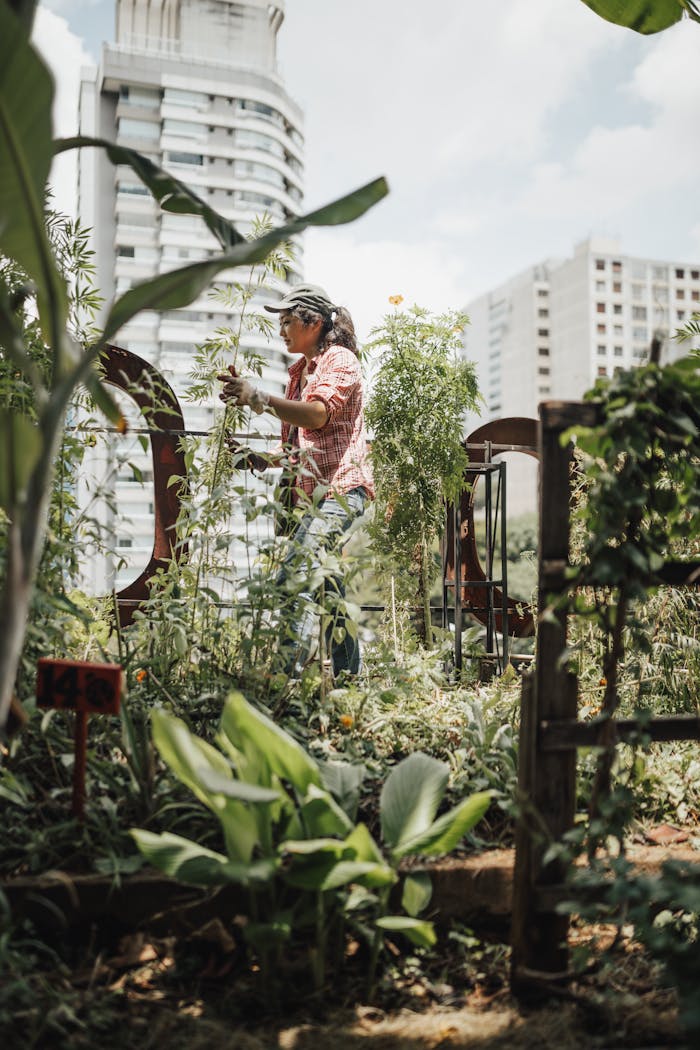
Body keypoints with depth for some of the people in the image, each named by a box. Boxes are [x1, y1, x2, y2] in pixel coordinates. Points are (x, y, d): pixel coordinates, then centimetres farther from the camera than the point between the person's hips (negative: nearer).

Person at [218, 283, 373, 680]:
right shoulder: (301, 370, 22)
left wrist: (260, 397, -34)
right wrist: (257, 460, 8)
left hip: (339, 488, -10)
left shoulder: (340, 360, -3)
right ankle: (349, 675, 21)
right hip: (310, 493, 10)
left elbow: (318, 414, -25)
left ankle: (291, 675, -28)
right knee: (327, 586, 12)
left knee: (296, 578, -23)